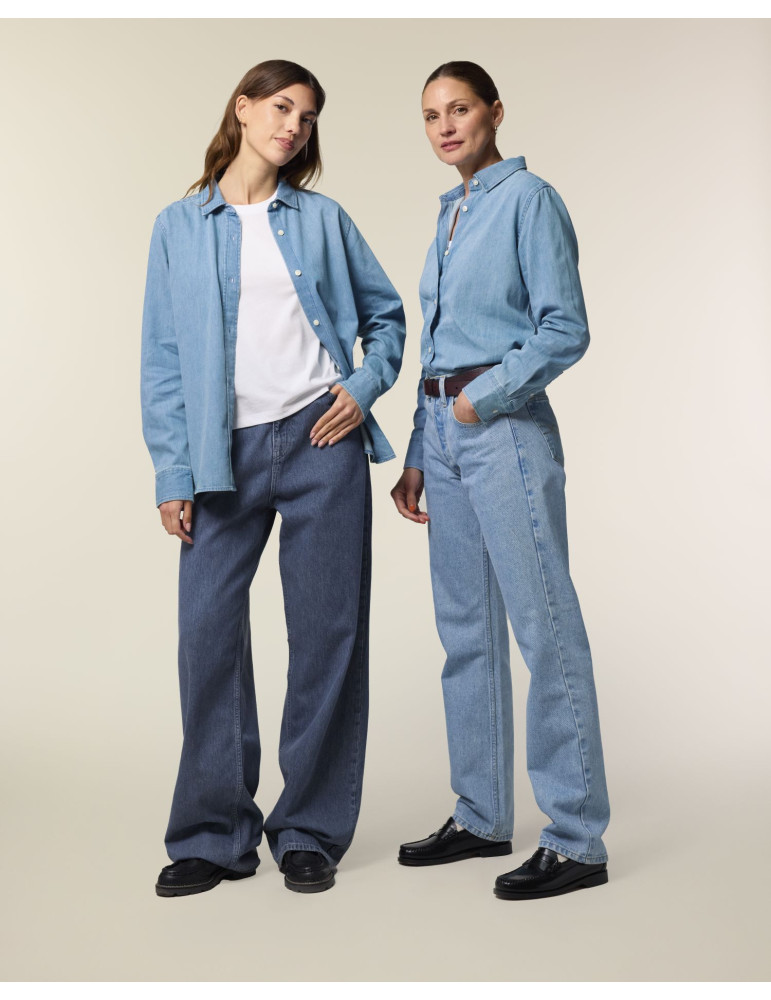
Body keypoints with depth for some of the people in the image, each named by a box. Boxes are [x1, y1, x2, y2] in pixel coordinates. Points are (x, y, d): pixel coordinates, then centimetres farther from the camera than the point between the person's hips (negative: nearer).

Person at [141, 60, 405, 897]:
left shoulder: (322, 218, 10)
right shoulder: (179, 227, 8)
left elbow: (386, 312, 17)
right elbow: (162, 359, 6)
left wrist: (367, 385, -2)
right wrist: (173, 473, -1)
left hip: (321, 441, 1)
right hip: (228, 452, 0)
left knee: (327, 634, 3)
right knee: (207, 631, -3)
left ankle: (310, 831, 16)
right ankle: (213, 833, 13)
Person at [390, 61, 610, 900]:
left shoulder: (528, 199, -3)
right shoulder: (449, 214, 20)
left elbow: (565, 330, -11)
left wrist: (483, 397, -14)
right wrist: (417, 456, 17)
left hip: (506, 430, -8)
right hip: (445, 434, 9)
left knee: (545, 631, -6)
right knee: (466, 632, 12)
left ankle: (576, 840, 1)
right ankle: (481, 817, 24)